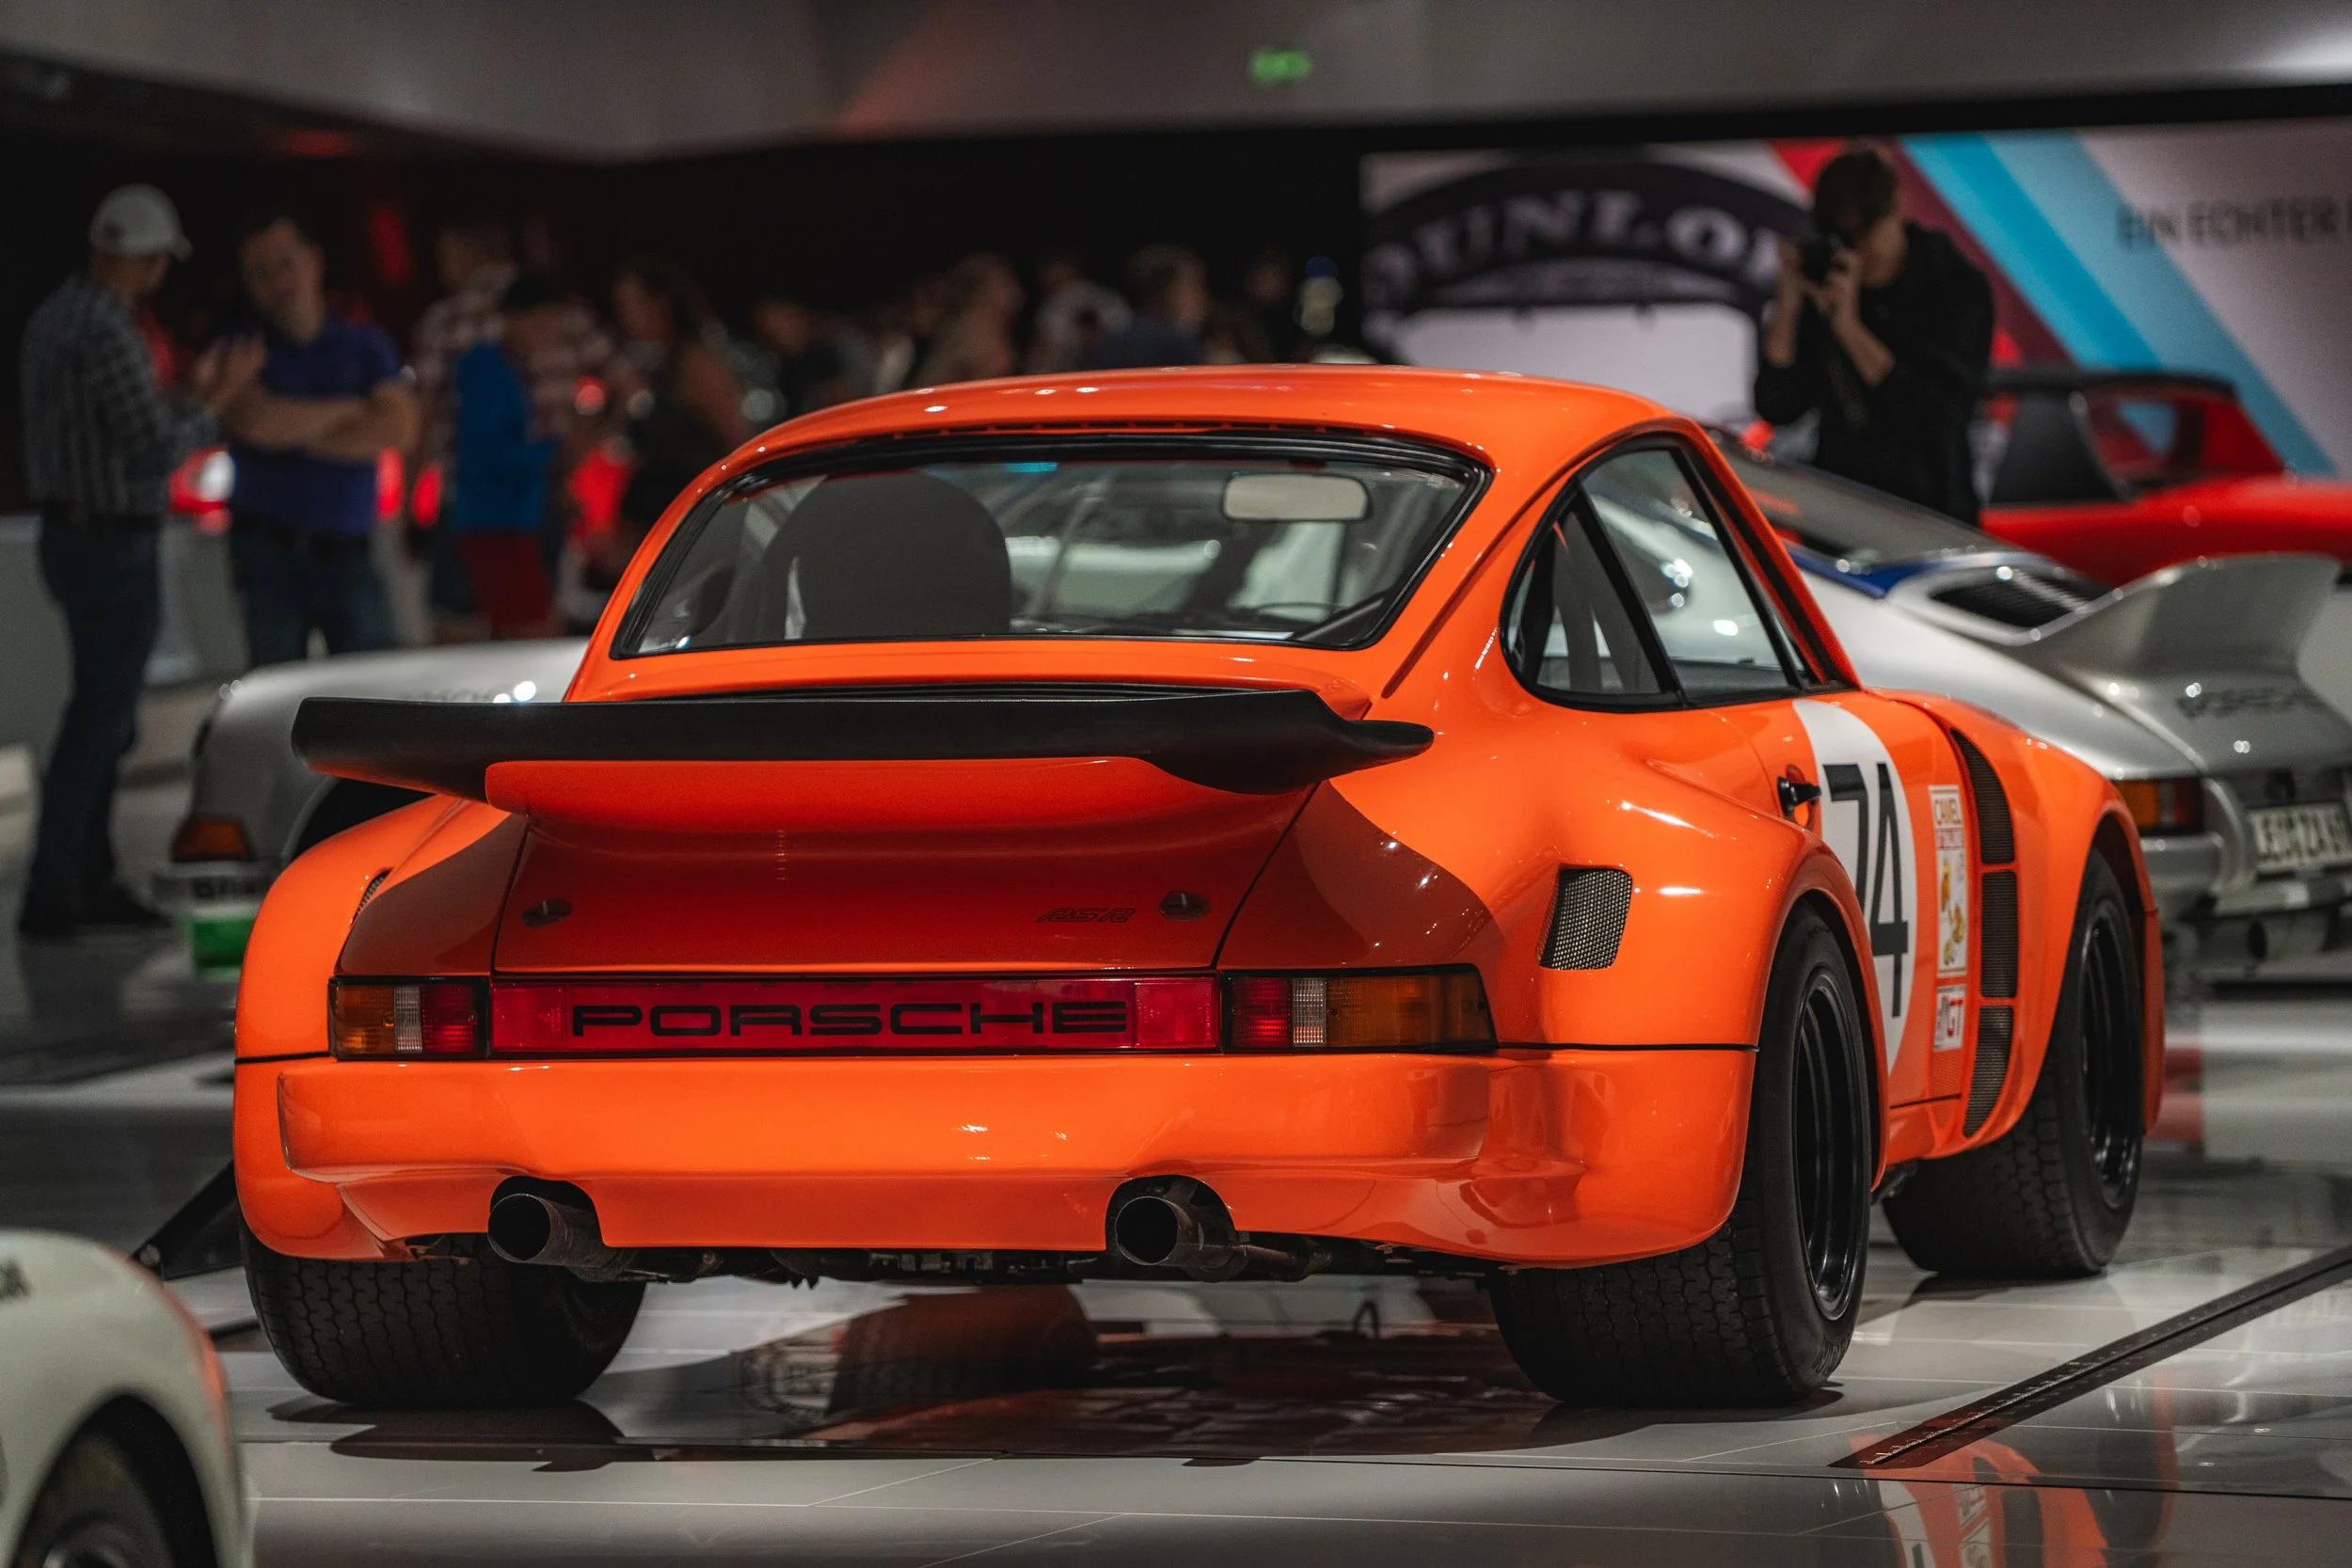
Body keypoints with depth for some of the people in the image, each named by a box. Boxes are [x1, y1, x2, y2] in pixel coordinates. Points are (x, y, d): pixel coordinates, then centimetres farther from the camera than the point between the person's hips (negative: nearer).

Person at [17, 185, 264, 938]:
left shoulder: (54, 317, 10)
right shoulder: (108, 333, -21)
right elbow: (157, 450, -22)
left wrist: (189, 394, 20)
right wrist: (215, 398, -8)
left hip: (69, 534, 10)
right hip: (114, 545, -10)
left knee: (101, 714, 16)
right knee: (100, 720, -4)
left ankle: (90, 882, 20)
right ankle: (52, 891, -2)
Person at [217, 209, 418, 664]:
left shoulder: (366, 348, 10)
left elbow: (398, 429, -5)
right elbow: (256, 422, -15)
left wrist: (301, 435, -8)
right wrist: (350, 410, -4)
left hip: (349, 553, 1)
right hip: (269, 553, -1)